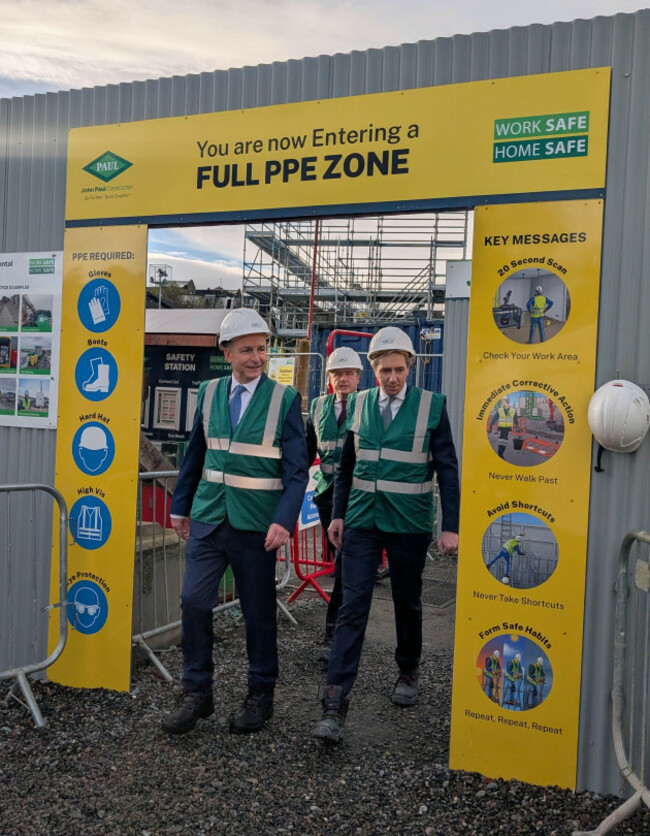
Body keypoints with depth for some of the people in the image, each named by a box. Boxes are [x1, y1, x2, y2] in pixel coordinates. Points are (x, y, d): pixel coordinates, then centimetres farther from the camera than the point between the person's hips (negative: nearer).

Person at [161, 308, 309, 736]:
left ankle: (261, 696, 25)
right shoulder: (209, 392, 5)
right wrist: (181, 506, 14)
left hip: (255, 525, -3)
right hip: (208, 519, 3)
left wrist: (284, 520, -19)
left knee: (259, 611, 8)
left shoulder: (285, 399, -6)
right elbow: (195, 455, 14)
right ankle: (198, 693, 15)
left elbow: (297, 469, -8)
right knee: (194, 601, -2)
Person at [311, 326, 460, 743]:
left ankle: (408, 672, 40)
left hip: (409, 523, -1)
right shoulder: (358, 403, 5)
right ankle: (335, 706, -5)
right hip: (362, 520, 1)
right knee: (352, 608, -5)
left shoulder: (431, 405, -4)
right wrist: (338, 514, 10)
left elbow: (447, 469, -3)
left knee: (408, 603, 15)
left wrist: (450, 527, -7)